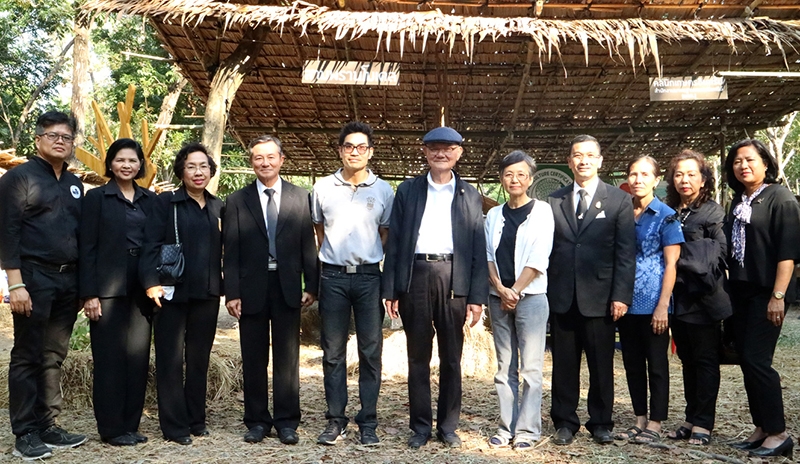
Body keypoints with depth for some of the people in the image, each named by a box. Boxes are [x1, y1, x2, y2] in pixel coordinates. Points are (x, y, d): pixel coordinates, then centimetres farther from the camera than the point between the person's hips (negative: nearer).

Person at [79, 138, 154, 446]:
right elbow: (87, 248, -4)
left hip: (142, 287, 4)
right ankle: (111, 428, 12)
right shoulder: (97, 197, 0)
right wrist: (89, 293, -11)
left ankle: (130, 425, 17)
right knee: (110, 357, 1)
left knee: (138, 357, 6)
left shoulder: (150, 200, 11)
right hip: (108, 287, -4)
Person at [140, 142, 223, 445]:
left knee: (200, 358, 11)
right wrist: (151, 281, -20)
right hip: (173, 292, -4)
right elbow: (151, 245, -9)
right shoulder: (166, 202, -1)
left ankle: (196, 419, 23)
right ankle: (174, 426, 13)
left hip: (207, 294, 4)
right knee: (171, 359, 3)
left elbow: (224, 249, 12)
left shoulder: (218, 206, 10)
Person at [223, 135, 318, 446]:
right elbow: (231, 252, 1)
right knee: (254, 359, 9)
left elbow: (308, 245, 3)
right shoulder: (237, 201, 4)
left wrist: (311, 286, -1)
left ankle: (286, 421, 17)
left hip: (287, 286, 0)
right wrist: (231, 292, -5)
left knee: (287, 357, 6)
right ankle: (257, 421, 21)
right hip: (251, 287, 0)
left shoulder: (301, 198, 4)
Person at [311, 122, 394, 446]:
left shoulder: (383, 190, 2)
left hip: (369, 276, 0)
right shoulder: (323, 188, 4)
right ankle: (336, 421, 17)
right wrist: (331, 258, 12)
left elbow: (386, 234, 11)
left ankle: (368, 423, 13)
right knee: (333, 351, 6)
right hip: (333, 276, 1)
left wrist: (372, 259, 5)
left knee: (370, 352, 3)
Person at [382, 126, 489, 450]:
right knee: (418, 356, 9)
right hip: (414, 276, 0)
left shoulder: (470, 195, 9)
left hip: (453, 278, 0)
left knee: (451, 358, 9)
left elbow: (479, 250, 5)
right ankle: (420, 427, 21)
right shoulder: (407, 190, 9)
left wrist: (477, 297, -2)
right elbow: (394, 242, 5)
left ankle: (448, 426, 22)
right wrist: (390, 290, -1)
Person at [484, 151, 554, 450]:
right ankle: (506, 428, 15)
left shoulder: (542, 211, -1)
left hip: (530, 298, -4)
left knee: (530, 368, -2)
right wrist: (500, 290, -7)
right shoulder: (494, 215, 12)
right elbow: (488, 256, 7)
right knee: (505, 368, 8)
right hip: (498, 298, 4)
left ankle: (527, 430, 6)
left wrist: (515, 291, -10)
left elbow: (538, 259, -8)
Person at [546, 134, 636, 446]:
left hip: (599, 296, -1)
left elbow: (626, 253, -2)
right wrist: (544, 291, 1)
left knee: (601, 365, 8)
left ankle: (601, 423, 23)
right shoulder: (554, 200, 9)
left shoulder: (619, 200, 3)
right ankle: (565, 422, 20)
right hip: (561, 297, 2)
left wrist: (621, 295, -9)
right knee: (564, 364, 9)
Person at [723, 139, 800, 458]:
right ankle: (762, 428, 18)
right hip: (740, 291, 7)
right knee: (746, 360, 8)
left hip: (766, 291, -7)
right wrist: (728, 285, 12)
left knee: (756, 360, -8)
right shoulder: (738, 201, 13)